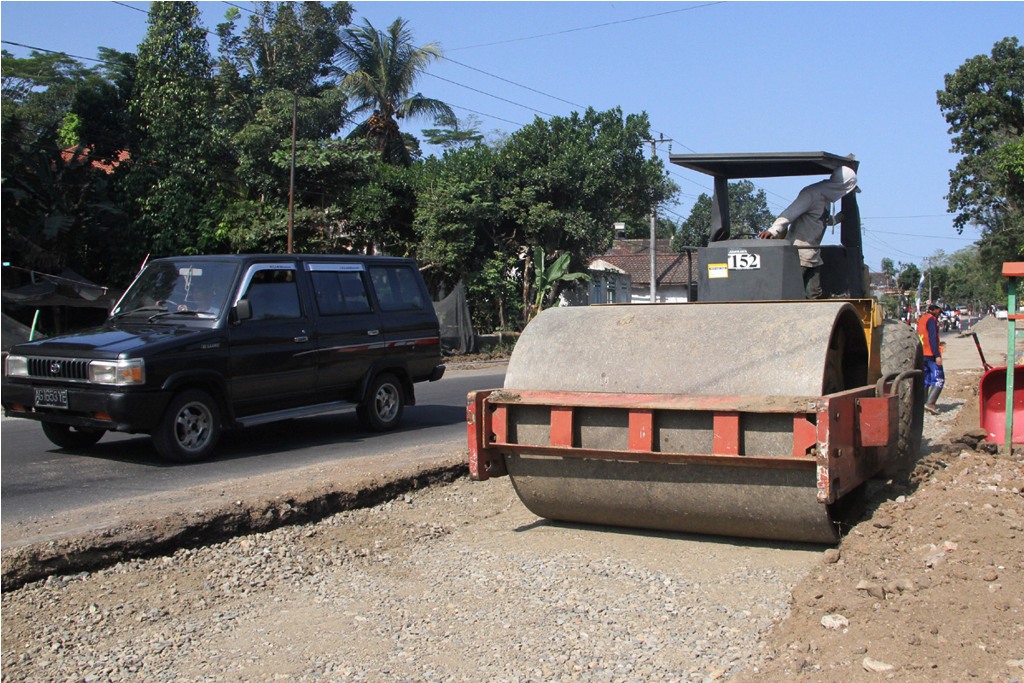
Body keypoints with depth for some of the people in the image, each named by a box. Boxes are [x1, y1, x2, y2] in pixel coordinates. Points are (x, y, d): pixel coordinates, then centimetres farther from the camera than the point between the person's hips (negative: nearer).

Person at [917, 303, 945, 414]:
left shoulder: (921, 319, 17)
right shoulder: (931, 319, -11)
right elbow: (932, 338, -19)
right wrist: (937, 355, -22)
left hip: (922, 354, 9)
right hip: (931, 355, -9)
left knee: (925, 380, 14)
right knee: (939, 380, -9)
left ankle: (923, 403, 14)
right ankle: (930, 403, -20)